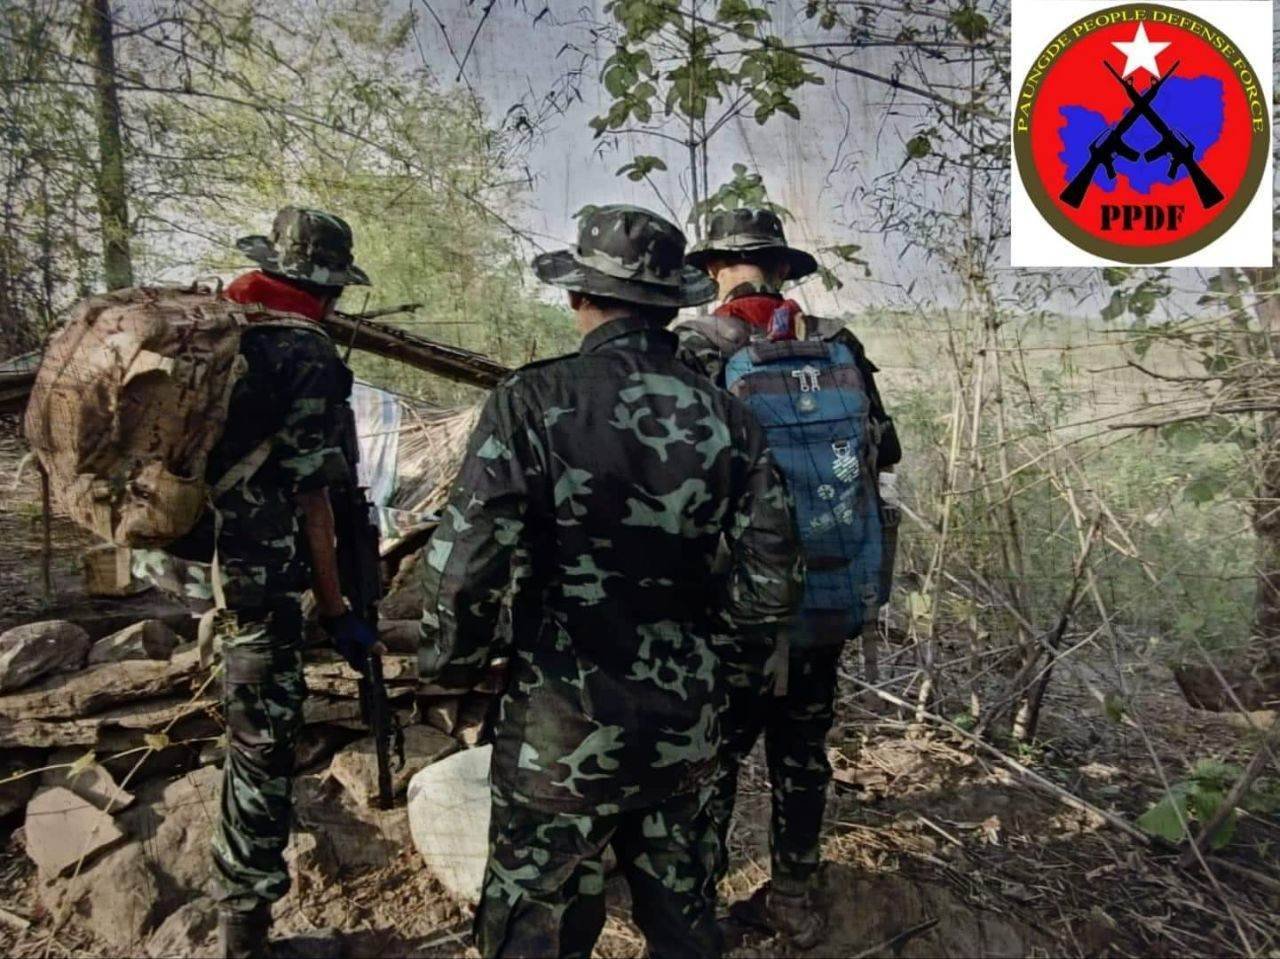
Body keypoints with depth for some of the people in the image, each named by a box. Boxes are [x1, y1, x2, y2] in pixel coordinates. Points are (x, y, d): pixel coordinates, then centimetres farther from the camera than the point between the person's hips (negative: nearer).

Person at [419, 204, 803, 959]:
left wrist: (454, 666, 0)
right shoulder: (725, 417, -3)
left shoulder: (535, 401, -15)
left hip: (563, 734, -4)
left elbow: (466, 567, -19)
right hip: (686, 727, 4)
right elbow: (774, 586, -2)